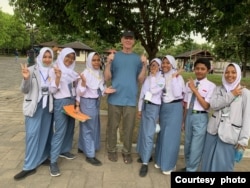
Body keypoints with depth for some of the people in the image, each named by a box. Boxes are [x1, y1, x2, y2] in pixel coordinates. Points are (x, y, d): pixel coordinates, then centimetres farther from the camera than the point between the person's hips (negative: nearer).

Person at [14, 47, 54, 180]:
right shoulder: (32, 70, -7)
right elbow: (24, 90, -7)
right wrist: (26, 78, -25)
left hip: (48, 106, 3)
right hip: (34, 106, -3)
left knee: (45, 133, 11)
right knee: (32, 134, -3)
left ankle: (43, 157, 29)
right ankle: (29, 166, 6)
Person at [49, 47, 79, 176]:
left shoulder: (72, 72, 9)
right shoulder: (55, 71, -8)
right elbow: (53, 90, -15)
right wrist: (58, 77, -25)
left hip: (72, 101, 7)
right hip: (60, 103, -7)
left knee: (70, 128, 13)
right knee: (60, 131, -8)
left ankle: (65, 151, 31)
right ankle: (53, 161, 0)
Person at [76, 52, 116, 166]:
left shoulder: (100, 73, 4)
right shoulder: (85, 73, -15)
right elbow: (80, 91, -16)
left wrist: (105, 91, -9)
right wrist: (83, 81, -33)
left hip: (96, 102, 8)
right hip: (87, 102, -8)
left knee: (94, 126, 17)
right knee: (88, 127, 0)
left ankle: (82, 147, 35)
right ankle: (90, 155, 10)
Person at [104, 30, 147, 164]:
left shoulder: (138, 58, 8)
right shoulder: (114, 56, 4)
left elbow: (140, 80, 2)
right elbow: (107, 78, -1)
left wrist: (144, 65, -9)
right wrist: (108, 63, -14)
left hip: (130, 99, 1)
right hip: (115, 98, -1)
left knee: (128, 128, 8)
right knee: (112, 126, 9)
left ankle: (127, 152, 24)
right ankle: (112, 150, 26)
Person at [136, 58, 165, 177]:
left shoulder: (162, 79, -4)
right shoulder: (147, 78, 11)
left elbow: (153, 91, -18)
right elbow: (142, 93, 11)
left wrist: (153, 76, -11)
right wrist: (139, 108, 9)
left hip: (153, 107, -6)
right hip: (144, 106, 6)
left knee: (148, 134, -8)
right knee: (143, 131, 13)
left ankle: (145, 163, -3)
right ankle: (144, 154, 30)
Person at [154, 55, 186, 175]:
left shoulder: (178, 77, -9)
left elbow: (177, 94, -21)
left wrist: (174, 78, -19)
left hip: (175, 108, -5)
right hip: (163, 108, 5)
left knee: (171, 136, 2)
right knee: (162, 135, 15)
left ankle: (168, 165, 17)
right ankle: (160, 160, 32)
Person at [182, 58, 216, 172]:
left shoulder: (210, 86, -8)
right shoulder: (189, 83, 5)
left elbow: (206, 106, -14)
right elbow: (186, 104, 10)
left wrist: (195, 90, -18)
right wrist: (184, 120, 14)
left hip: (200, 118, -5)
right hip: (189, 116, 5)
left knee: (196, 147, 3)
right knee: (187, 145, 18)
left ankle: (191, 170, 22)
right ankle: (188, 167, 39)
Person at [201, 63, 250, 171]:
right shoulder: (218, 89, 5)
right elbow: (213, 105, -11)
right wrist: (231, 95, -14)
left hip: (229, 134, -3)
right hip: (213, 130, 4)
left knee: (224, 164, 4)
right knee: (209, 159, 15)